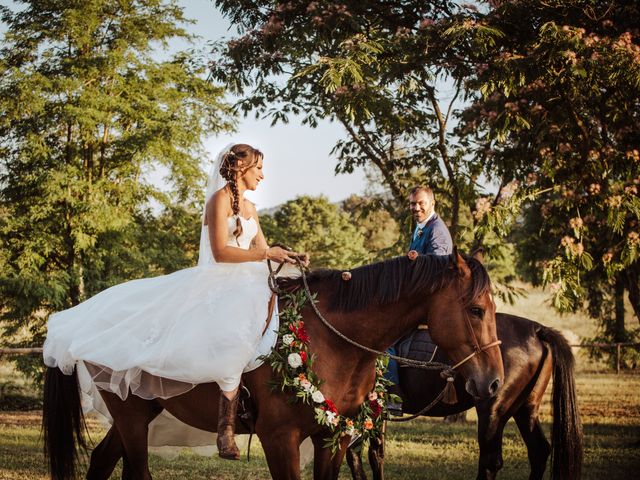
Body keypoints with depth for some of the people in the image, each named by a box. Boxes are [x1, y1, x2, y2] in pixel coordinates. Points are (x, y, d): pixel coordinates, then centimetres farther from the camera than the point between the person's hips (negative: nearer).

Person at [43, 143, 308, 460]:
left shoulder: (249, 208, 22)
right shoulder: (221, 198, -5)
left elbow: (262, 249, 21)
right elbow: (221, 252, -14)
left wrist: (288, 256, 2)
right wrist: (265, 253, -12)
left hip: (245, 285, 10)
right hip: (215, 281, -10)